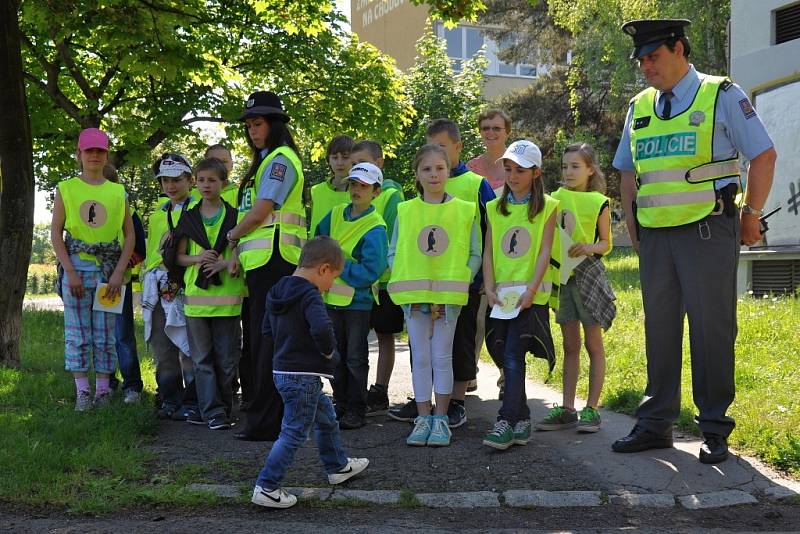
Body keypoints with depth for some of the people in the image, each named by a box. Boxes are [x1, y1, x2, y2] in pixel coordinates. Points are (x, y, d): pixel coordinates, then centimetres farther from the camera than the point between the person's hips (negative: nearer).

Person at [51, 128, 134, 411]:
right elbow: (55, 232, 1)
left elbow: (130, 235, 7)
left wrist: (118, 273, -4)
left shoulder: (118, 192, 9)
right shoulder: (66, 189, 5)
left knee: (105, 334, 3)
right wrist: (70, 271, -9)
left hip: (109, 269, 1)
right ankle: (82, 393, 3)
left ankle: (103, 391, 8)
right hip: (76, 267, -1)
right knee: (78, 333, 0)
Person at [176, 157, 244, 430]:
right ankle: (213, 411, 4)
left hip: (227, 297, -2)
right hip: (196, 295, 2)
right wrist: (198, 258, -10)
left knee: (226, 358, 2)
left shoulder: (234, 216, 4)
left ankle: (216, 408, 13)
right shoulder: (189, 218, 11)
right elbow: (180, 257, 11)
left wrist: (226, 263, -16)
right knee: (202, 358, 0)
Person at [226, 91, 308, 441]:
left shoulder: (280, 159, -7)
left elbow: (259, 212, -14)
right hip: (262, 261, 10)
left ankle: (266, 422, -5)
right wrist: (238, 254, 10)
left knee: (268, 343, -8)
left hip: (275, 258, -10)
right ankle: (271, 417, 18)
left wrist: (232, 236, 2)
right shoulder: (266, 161, 24)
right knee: (262, 340, 11)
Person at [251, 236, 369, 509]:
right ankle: (266, 488, -1)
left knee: (326, 415, 25)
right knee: (294, 433, -2)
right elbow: (322, 329, -35)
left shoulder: (277, 292, 9)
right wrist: (329, 351, -17)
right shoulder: (309, 295, -19)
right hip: (304, 376, -10)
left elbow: (267, 333, 16)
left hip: (282, 371, 10)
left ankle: (338, 466, 40)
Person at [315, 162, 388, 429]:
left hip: (358, 300, -6)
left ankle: (356, 410, 11)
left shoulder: (375, 229, -13)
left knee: (356, 357, 3)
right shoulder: (336, 214, 6)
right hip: (332, 297, 6)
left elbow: (370, 271, -19)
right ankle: (340, 404, 25)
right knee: (336, 355, 14)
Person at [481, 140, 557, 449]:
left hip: (530, 294, -4)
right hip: (501, 294, 5)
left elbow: (544, 251, -5)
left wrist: (531, 289, -15)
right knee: (504, 356, 6)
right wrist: (489, 288, -4)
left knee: (513, 353, -15)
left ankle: (506, 422, -16)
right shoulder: (495, 208, 13)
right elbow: (488, 252, 9)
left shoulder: (547, 206, 2)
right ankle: (522, 419, 18)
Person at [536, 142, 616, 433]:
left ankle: (591, 409, 6)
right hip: (561, 275, 4)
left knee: (593, 344, 1)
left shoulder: (598, 203, -3)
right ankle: (567, 408, 12)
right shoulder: (556, 198, 6)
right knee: (570, 345, 9)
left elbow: (606, 243, 3)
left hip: (588, 275, -4)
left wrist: (590, 247, -16)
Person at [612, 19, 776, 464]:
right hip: (655, 237, 5)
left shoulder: (722, 96, -1)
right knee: (659, 329, 9)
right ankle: (656, 424, 17)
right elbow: (629, 173, 20)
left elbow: (764, 156, 0)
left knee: (712, 330, -1)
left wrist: (751, 216, -1)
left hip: (708, 232, -5)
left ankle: (715, 430, 9)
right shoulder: (640, 107, 14)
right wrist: (632, 228, 12)